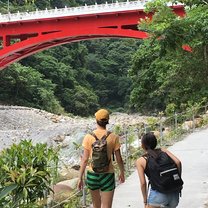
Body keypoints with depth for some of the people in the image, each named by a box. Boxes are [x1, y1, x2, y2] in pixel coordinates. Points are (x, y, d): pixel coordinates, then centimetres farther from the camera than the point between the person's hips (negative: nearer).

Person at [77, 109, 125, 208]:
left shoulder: (89, 137, -6)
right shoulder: (113, 137, -7)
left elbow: (84, 159, -6)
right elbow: (119, 159, -1)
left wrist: (80, 178, 1)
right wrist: (122, 173, 16)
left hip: (92, 174, 2)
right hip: (107, 175, -2)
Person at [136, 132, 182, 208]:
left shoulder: (140, 161, 2)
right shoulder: (163, 150, 10)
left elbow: (143, 183, -4)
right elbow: (178, 162, -2)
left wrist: (145, 201, 3)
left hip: (157, 193, -4)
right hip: (173, 192, 4)